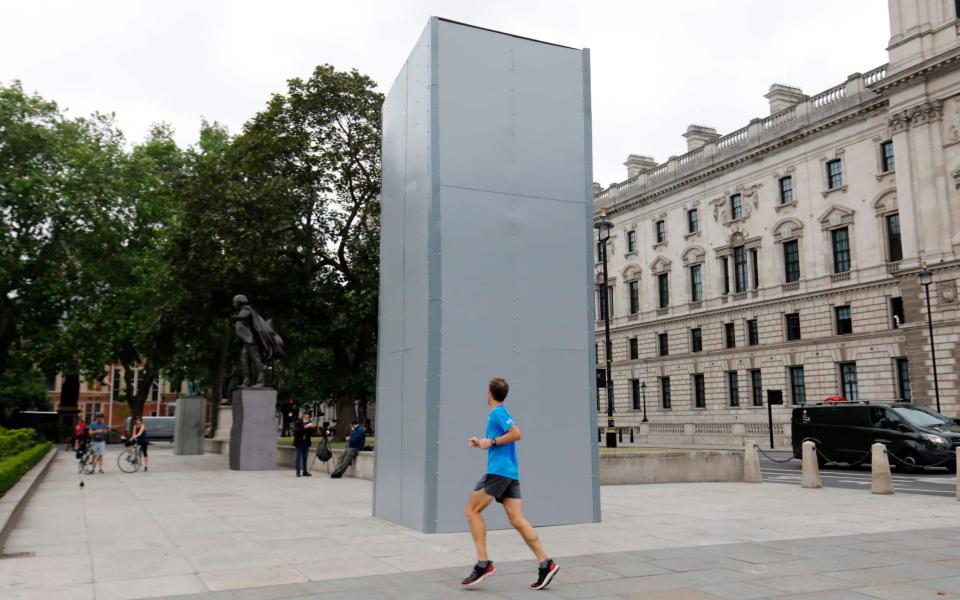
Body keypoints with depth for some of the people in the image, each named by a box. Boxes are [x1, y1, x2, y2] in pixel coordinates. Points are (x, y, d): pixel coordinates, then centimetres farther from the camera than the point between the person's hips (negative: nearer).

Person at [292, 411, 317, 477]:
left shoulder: (308, 424, 7)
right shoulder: (297, 423, -5)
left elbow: (311, 434, 8)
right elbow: (296, 430, -22)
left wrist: (313, 428, -10)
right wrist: (305, 427, -30)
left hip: (306, 443, 4)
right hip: (299, 443, -4)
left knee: (305, 458, 6)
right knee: (299, 458, -4)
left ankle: (305, 471, 9)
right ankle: (298, 472, 0)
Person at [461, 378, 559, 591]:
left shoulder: (498, 412, -7)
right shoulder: (500, 413, 21)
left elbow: (516, 434, -20)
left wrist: (491, 442, -14)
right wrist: (481, 443, 19)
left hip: (498, 471, -9)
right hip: (511, 473, 9)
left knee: (472, 510, -1)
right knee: (516, 519, 2)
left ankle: (483, 563, -3)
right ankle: (545, 563, -3)